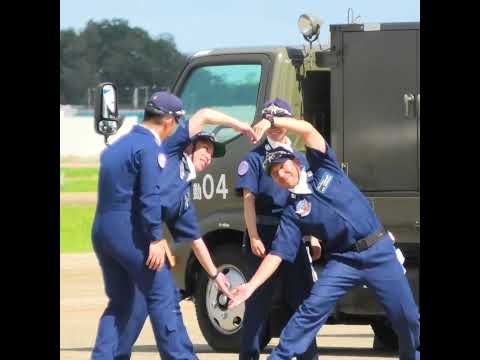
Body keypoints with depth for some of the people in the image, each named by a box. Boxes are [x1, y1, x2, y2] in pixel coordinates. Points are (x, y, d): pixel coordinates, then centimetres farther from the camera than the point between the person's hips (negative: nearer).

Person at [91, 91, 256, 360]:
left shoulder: (120, 145, 19)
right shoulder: (150, 148, -10)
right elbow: (150, 197, -17)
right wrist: (156, 239, -17)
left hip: (101, 230, 9)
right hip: (130, 230, -9)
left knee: (121, 303, 15)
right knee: (163, 297, -5)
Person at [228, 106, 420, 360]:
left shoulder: (324, 173, 7)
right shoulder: (293, 212, 5)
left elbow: (308, 130, -1)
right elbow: (277, 253, -1)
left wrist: (271, 121, -9)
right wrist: (251, 285, -11)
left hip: (379, 251, 0)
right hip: (343, 260, 0)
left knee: (407, 318, 1)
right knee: (312, 308, -16)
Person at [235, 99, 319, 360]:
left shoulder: (300, 159, 14)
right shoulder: (254, 159, 1)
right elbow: (248, 200, -6)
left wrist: (314, 238, 7)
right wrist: (254, 237, -16)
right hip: (264, 233, -4)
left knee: (303, 298, 5)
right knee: (259, 299, -1)